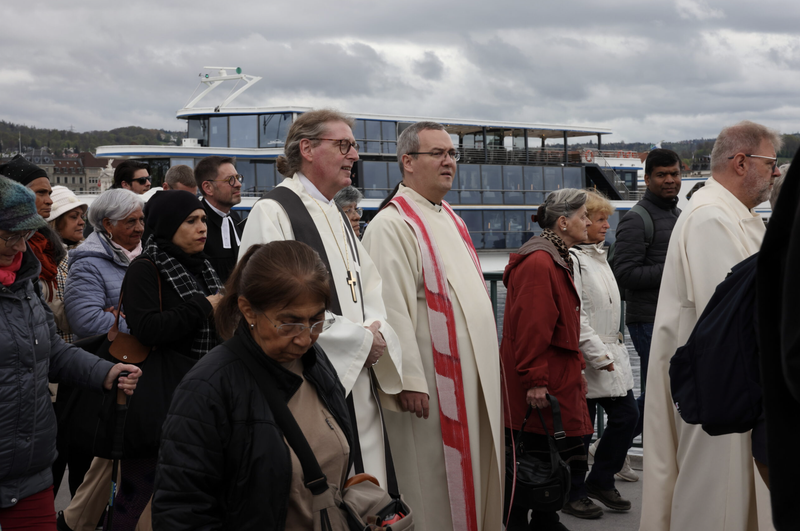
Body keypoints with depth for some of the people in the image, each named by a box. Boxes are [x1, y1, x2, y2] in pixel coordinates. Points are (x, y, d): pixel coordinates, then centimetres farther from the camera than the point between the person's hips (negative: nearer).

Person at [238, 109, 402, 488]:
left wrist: (376, 334, -4)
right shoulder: (273, 212, -11)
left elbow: (370, 286, 19)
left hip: (355, 381, 9)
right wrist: (361, 340, -14)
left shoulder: (336, 217, 18)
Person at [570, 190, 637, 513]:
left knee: (627, 414, 9)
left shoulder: (598, 254, 14)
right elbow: (575, 314, -20)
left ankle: (600, 481, 23)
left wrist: (612, 344, 18)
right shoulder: (572, 258, -16)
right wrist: (598, 355, -18)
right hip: (587, 357, -9)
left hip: (610, 352, 9)